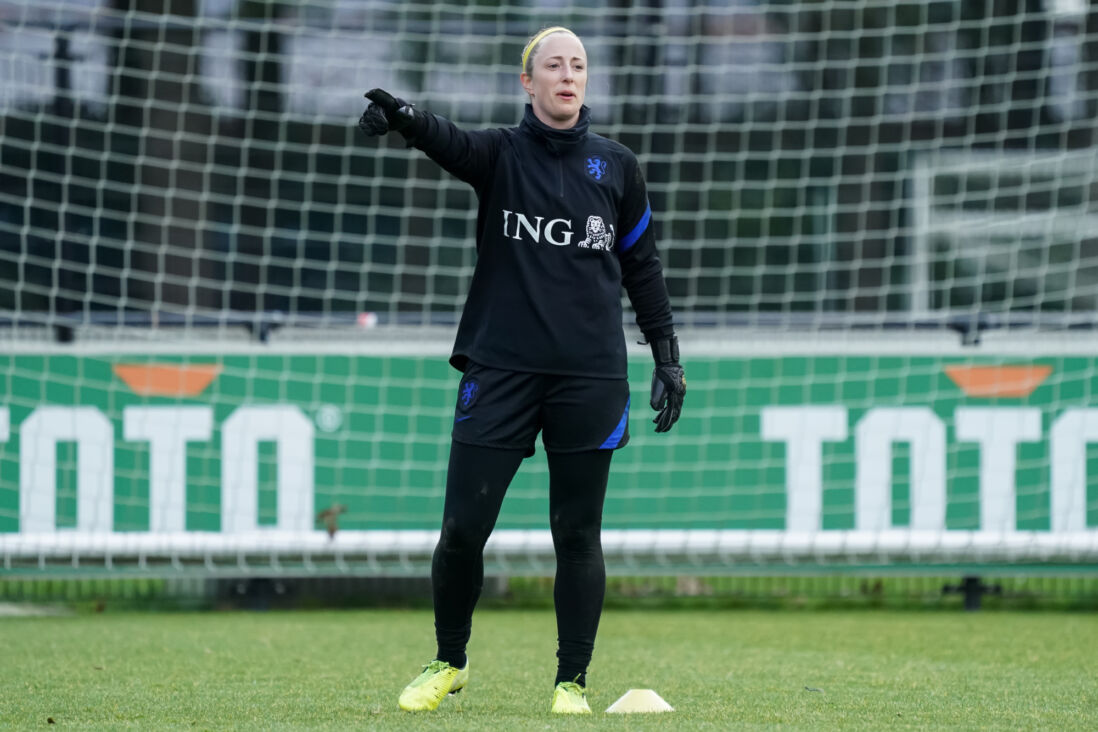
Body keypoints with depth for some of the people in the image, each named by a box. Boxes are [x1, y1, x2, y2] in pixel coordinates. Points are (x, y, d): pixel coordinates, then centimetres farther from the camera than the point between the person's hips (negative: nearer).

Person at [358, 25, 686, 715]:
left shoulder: (617, 165, 10)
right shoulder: (501, 153, 4)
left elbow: (643, 267, 16)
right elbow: (449, 140, -19)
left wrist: (668, 358, 12)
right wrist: (402, 115, -41)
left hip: (590, 375, 1)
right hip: (500, 369, -1)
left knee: (578, 535, 3)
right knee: (463, 527, -3)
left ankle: (572, 681, 13)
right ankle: (449, 663, 18)